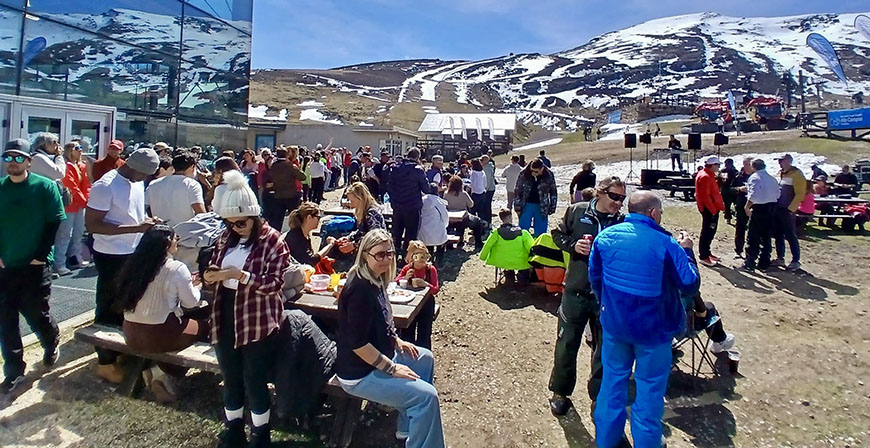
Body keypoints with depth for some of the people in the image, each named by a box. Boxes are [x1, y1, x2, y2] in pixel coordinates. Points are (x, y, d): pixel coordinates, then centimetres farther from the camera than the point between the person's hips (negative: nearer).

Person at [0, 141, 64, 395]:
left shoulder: (45, 187, -5)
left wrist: (41, 255, -11)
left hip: (34, 267, -3)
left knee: (37, 316, 6)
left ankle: (51, 344, 36)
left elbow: (55, 223, -7)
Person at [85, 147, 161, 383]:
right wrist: (135, 228, -29)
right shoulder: (105, 186, -20)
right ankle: (105, 362, 20)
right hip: (112, 256, -7)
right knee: (109, 309, 6)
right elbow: (91, 224, -23)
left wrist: (147, 220, -3)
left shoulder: (137, 182, 4)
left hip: (133, 253, 7)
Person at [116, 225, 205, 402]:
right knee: (203, 325, 13)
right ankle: (164, 371, 5)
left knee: (184, 319, 26)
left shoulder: (135, 264, 3)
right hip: (160, 336, -7)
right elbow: (191, 302, -5)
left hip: (131, 333, 7)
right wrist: (192, 286, 14)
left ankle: (153, 367, 12)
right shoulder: (176, 268, -15)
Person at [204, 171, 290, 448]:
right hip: (225, 318, 6)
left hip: (258, 323, -6)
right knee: (230, 379, 18)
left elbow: (274, 283, -19)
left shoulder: (273, 241, -14)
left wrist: (240, 274, -28)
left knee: (255, 382, 6)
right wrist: (211, 274, -7)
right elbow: (214, 265, 16)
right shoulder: (227, 236, 5)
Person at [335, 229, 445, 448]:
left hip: (379, 355, 10)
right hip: (360, 373, -10)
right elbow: (357, 343, -28)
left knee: (425, 358, 22)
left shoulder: (375, 280, 3)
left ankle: (408, 428, 29)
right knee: (427, 396, -16)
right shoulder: (360, 289, -27)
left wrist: (397, 341, 7)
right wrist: (392, 369, -21)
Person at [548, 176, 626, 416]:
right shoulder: (577, 211, -3)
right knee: (566, 344, 9)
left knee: (605, 347, 13)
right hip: (576, 291, 0)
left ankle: (599, 395, 33)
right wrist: (573, 245, -11)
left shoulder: (623, 223, -3)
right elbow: (558, 234, 7)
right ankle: (560, 392, 30)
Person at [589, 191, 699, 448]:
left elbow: (594, 277, 4)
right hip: (653, 329, -4)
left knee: (613, 379, 20)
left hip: (614, 323, 4)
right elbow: (690, 286, -8)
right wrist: (686, 251, 5)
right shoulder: (666, 244, -18)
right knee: (650, 388, 14)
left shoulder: (605, 236, -7)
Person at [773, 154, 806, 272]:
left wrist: (790, 209, -20)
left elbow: (800, 194, -16)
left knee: (790, 236, -4)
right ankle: (780, 258, 20)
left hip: (787, 210, -8)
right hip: (777, 209, 8)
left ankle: (796, 261, 3)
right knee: (778, 235, 11)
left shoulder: (796, 174, -10)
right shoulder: (780, 174, 15)